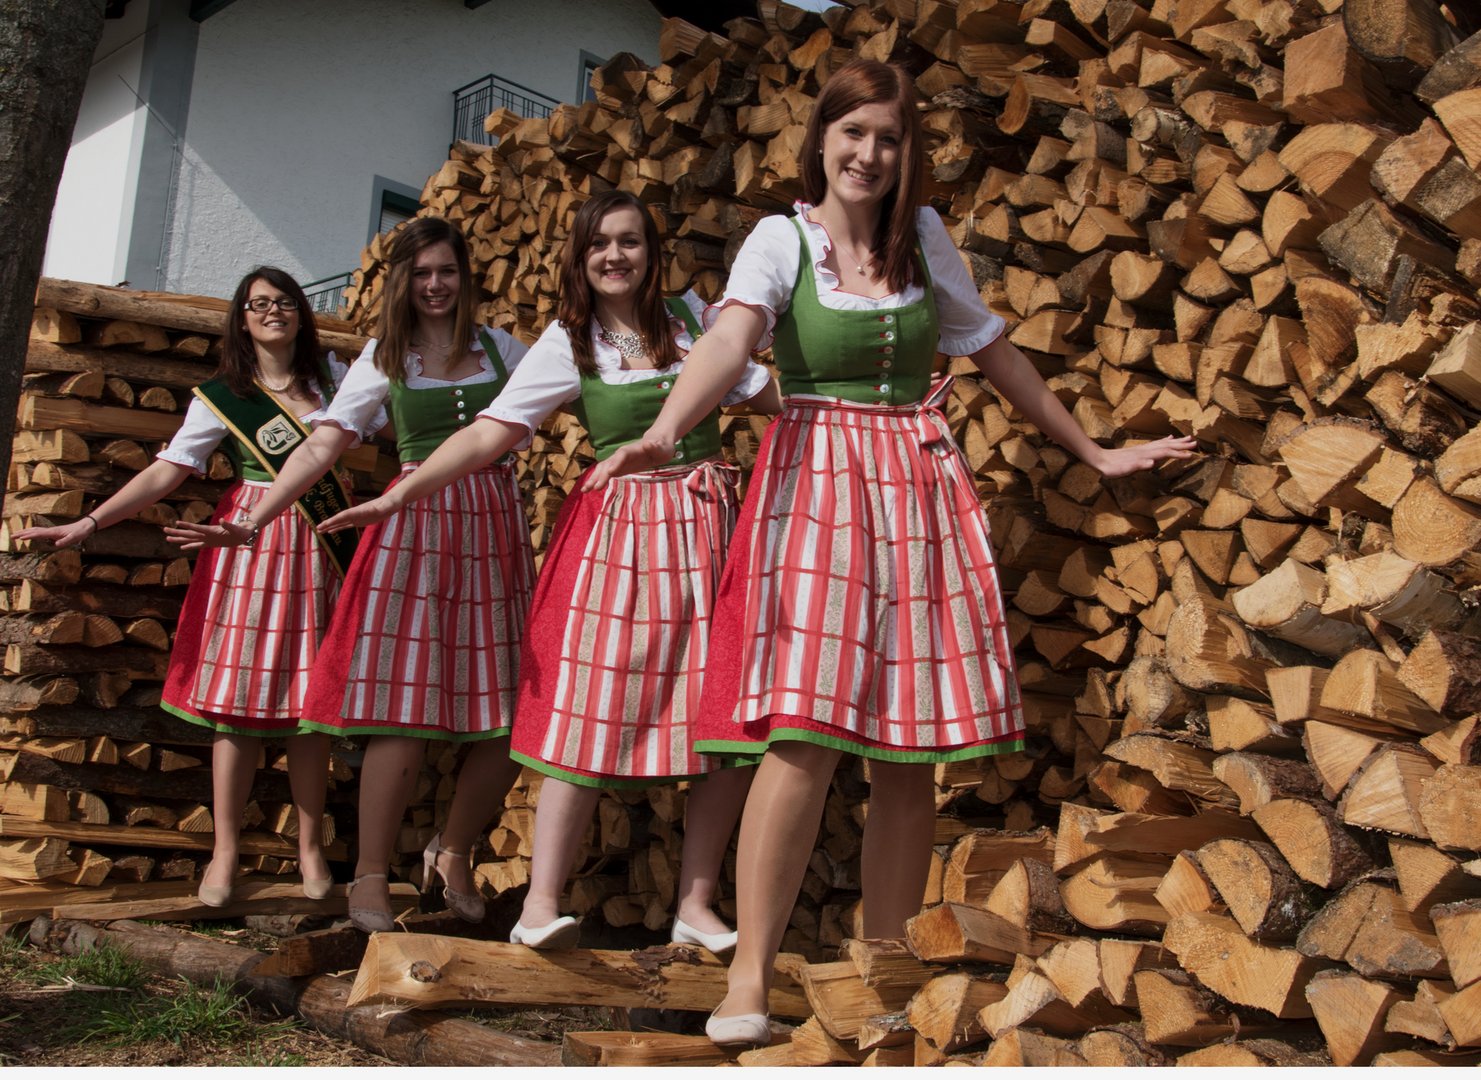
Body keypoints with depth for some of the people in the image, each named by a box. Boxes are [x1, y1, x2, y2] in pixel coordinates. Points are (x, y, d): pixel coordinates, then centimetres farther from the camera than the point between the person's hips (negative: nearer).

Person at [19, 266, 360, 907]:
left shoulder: (332, 378, 9)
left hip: (319, 546, 2)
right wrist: (89, 523, -12)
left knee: (310, 699, 3)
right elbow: (162, 474, -3)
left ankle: (310, 849, 13)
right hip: (250, 543, -1)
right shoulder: (220, 396, 1)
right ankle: (225, 854, 8)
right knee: (237, 696, -3)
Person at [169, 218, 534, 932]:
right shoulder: (384, 358, 8)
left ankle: (452, 854, 20)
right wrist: (253, 520, -10)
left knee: (510, 714, -1)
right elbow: (320, 447, 0)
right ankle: (371, 876, 3)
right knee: (404, 707, -9)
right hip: (416, 528, -2)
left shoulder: (501, 348, 12)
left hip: (495, 527, 2)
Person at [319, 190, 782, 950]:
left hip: (708, 525, 3)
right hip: (617, 532, -2)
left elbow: (769, 394, 18)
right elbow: (486, 435, -4)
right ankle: (540, 903, -1)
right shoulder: (566, 345, 2)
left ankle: (695, 905, 9)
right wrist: (397, 495, -14)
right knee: (590, 712, -7)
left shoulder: (691, 317, 9)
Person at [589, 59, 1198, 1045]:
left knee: (912, 746, 2)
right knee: (806, 734, -15)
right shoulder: (780, 240, 0)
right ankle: (751, 976, -5)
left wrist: (1093, 452, 26)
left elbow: (994, 351, 21)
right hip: (817, 480, -4)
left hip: (921, 485, 4)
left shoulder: (924, 236, 12)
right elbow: (729, 338, -20)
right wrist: (665, 428, -40)